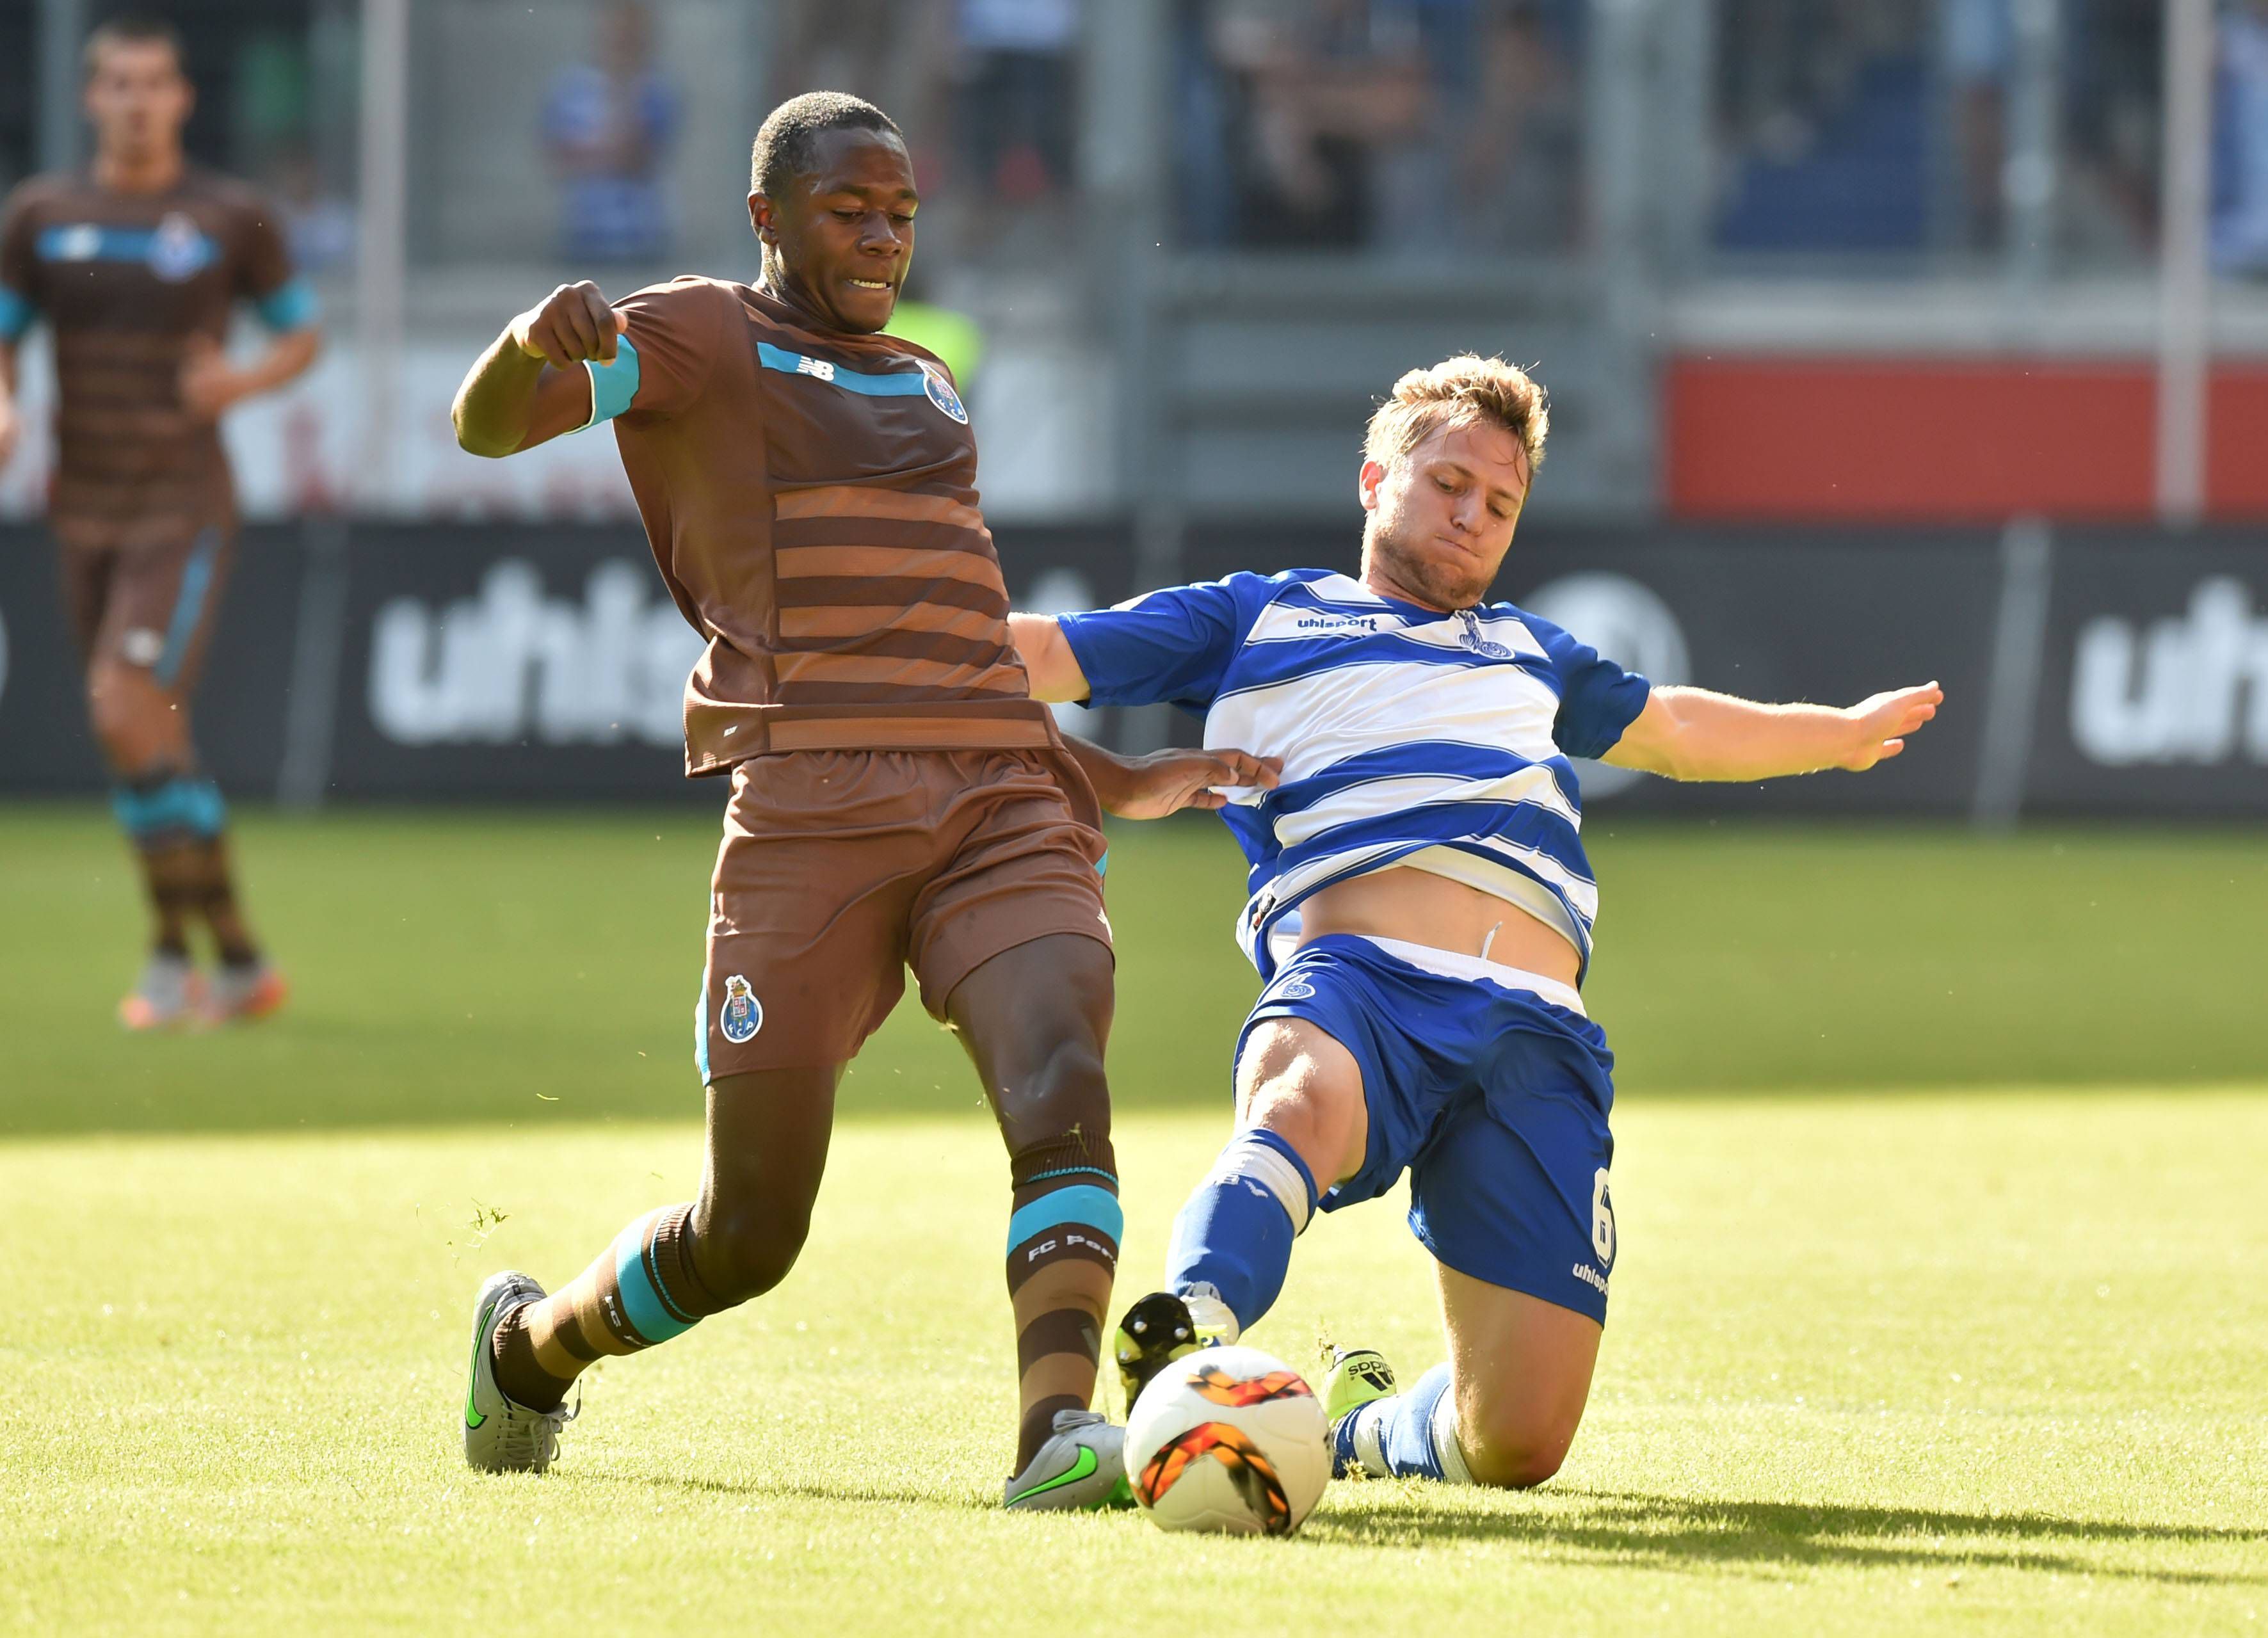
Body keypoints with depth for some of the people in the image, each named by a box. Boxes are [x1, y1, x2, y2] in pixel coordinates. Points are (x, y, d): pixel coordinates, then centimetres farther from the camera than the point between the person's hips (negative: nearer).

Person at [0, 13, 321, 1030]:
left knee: (126, 711, -19)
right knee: (155, 743, 7)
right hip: (86, 513, 4)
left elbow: (300, 334, 8)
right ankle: (240, 963, 17)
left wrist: (244, 381, -12)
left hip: (185, 508, -4)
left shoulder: (232, 219, -2)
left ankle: (175, 955, -10)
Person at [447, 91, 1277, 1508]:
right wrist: (534, 345, -30)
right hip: (810, 813, -5)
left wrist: (1107, 782, 34)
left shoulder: (930, 392, 27)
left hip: (1003, 804, 5)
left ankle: (1060, 1421, -39)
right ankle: (532, 1343, 28)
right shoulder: (706, 341, 8)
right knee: (752, 1230, -1)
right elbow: (487, 426, -7)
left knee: (1061, 1083, -25)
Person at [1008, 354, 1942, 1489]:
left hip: (1534, 1030, 4)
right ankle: (1192, 1329, -66)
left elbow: (1677, 728, 56)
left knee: (1518, 1444, -10)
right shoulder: (1257, 619, 25)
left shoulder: (1527, 656, 38)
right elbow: (1041, 655, 22)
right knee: (1300, 1104, -44)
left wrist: (1845, 732, 71)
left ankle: (1371, 1428, 21)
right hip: (1355, 980, -4)